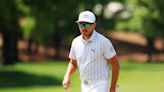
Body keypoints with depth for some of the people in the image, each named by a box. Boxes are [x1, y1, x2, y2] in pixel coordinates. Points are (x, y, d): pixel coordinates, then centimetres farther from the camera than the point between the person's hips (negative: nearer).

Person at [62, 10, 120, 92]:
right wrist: (67, 77, -2)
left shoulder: (103, 42, -14)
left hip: (99, 85, -7)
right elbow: (73, 63, 18)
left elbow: (115, 64, -9)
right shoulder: (76, 42, 4)